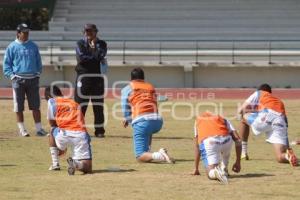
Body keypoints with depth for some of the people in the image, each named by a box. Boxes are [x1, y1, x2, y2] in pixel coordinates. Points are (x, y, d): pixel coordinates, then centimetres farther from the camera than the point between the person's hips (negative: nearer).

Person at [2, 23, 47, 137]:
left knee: (36, 106, 2)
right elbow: (6, 64, 3)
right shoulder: (12, 47, 1)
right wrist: (12, 76, -7)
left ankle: (39, 128, 5)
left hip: (33, 79, 2)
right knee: (19, 107, 1)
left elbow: (38, 62, 17)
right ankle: (22, 129, 8)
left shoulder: (33, 46, 10)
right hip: (18, 79, -2)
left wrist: (38, 74, 5)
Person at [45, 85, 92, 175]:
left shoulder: (52, 101, 17)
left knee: (52, 132, 33)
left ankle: (55, 163, 23)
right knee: (87, 168, 6)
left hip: (65, 134, -2)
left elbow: (53, 124, 23)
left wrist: (61, 147, 37)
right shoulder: (75, 103, 30)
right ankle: (76, 163, -28)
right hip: (81, 135, 2)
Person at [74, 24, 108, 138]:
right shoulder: (80, 43, 8)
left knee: (98, 106, 3)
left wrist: (95, 44, -5)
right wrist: (95, 57, -5)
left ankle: (99, 130, 8)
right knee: (80, 104, -3)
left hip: (98, 77, 1)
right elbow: (81, 58, -10)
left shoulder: (101, 44, 11)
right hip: (83, 76, -1)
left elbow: (101, 55, -10)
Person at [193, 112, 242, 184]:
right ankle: (224, 170, 20)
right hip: (225, 139, 2)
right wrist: (238, 162, 27)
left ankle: (215, 172, -30)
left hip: (207, 142, -2)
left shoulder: (198, 120, 37)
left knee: (210, 173, 2)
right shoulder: (223, 119, 35)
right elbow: (238, 140, 23)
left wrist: (196, 169, 41)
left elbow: (197, 146, 36)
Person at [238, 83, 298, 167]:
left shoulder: (258, 93, 30)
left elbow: (241, 110, 26)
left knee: (244, 118, 29)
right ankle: (289, 156, -34)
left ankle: (243, 152, 23)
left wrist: (256, 110, 40)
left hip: (266, 117, -3)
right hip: (280, 123, 3)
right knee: (280, 157, 3)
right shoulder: (280, 102, 42)